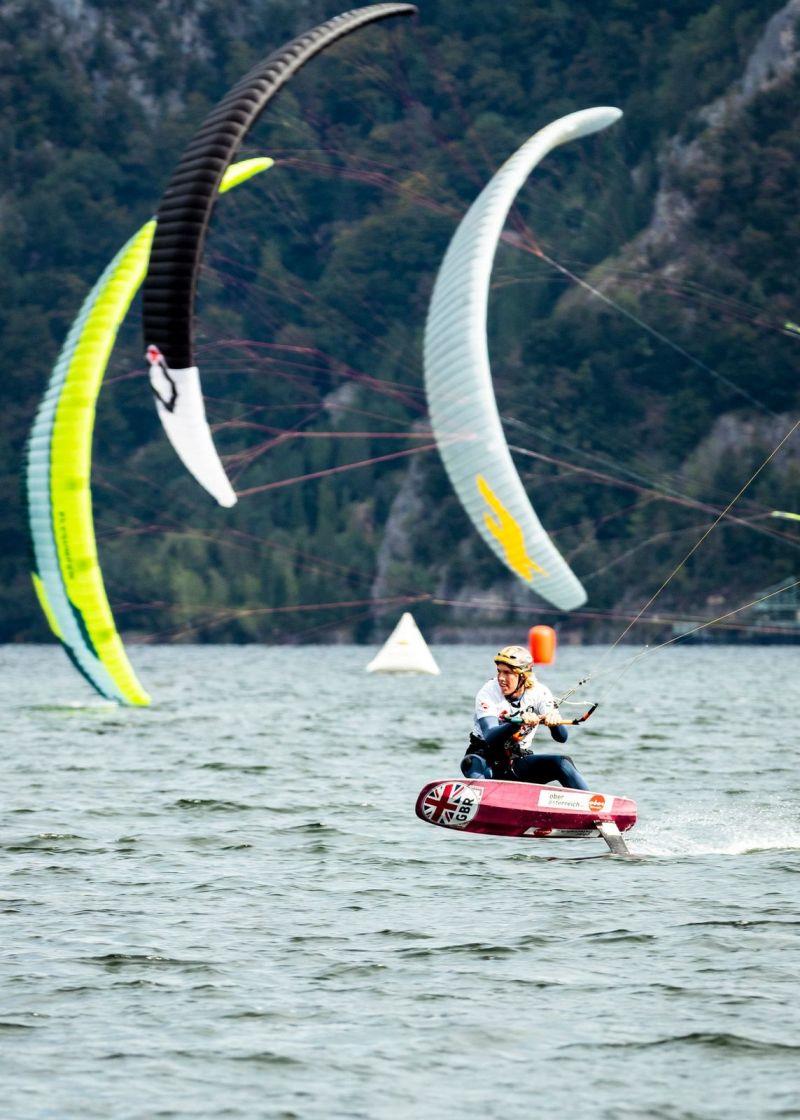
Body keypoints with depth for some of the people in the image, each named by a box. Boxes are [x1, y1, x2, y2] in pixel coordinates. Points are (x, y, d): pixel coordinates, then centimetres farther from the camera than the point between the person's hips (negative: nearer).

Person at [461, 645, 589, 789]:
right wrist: (519, 722, -47)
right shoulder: (488, 693, -14)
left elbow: (562, 737, -16)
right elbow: (490, 738, -29)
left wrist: (554, 721, -40)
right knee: (472, 763, -38)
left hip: (518, 763, 3)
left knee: (562, 762, -21)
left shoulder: (539, 692, -6)